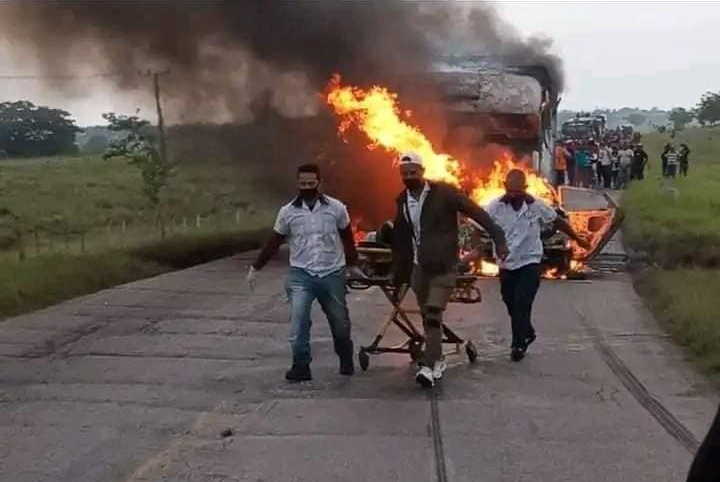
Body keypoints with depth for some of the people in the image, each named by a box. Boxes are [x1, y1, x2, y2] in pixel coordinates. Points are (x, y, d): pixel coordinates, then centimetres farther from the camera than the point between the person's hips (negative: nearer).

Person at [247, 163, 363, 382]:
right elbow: (273, 243, 8)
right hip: (301, 275, 0)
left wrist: (352, 265, 19)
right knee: (298, 319, -15)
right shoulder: (288, 212, 1)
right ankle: (301, 366, -5)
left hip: (332, 274, 0)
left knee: (340, 322, 12)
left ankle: (346, 361, 34)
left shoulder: (336, 208, -1)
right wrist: (255, 268, 7)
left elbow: (347, 238, 12)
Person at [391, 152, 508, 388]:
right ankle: (437, 361, 23)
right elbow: (400, 240, 15)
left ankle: (428, 366, -15)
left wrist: (499, 240, -20)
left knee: (433, 315, -15)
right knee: (428, 317, 10)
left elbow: (477, 213, -12)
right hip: (419, 268, 5)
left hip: (443, 267, -5)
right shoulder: (402, 200, 7)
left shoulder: (443, 193, -10)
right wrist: (399, 274, 15)